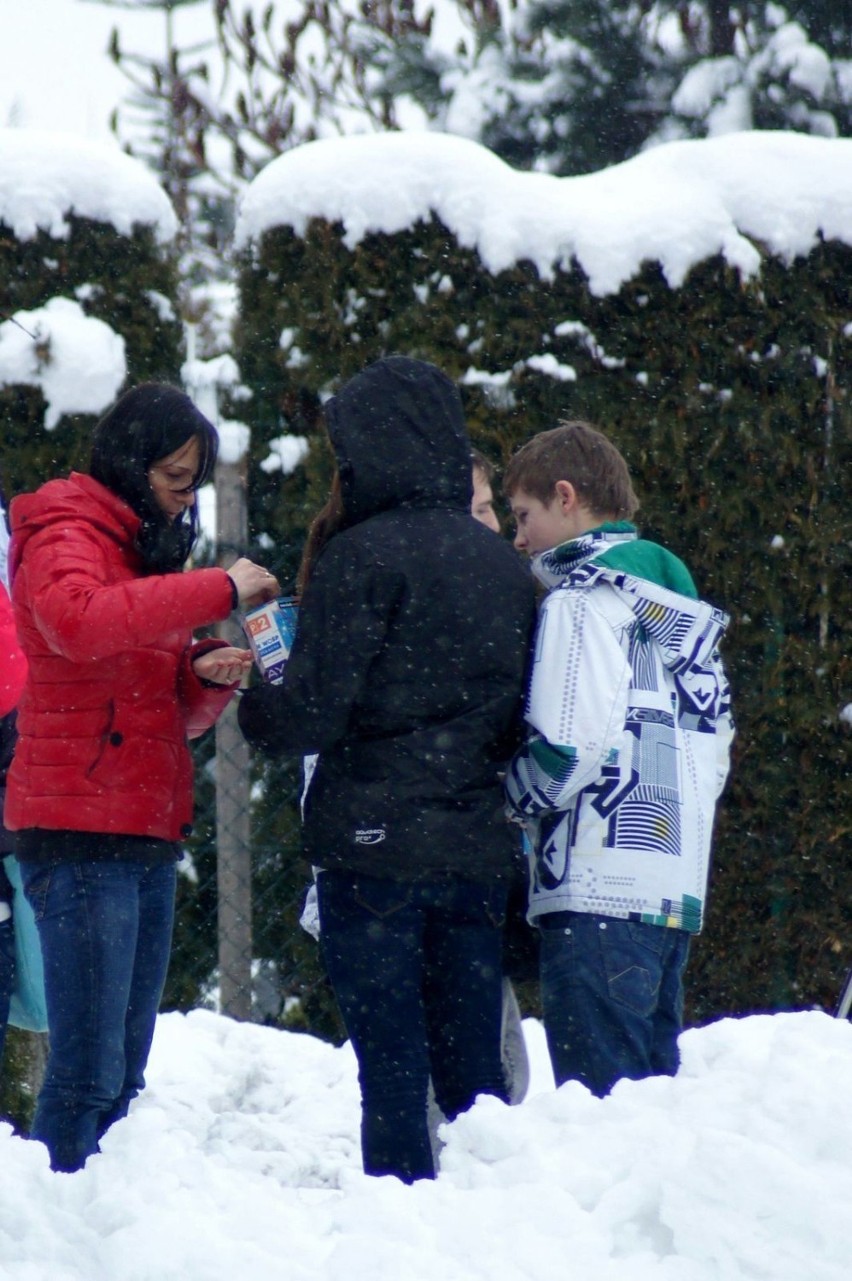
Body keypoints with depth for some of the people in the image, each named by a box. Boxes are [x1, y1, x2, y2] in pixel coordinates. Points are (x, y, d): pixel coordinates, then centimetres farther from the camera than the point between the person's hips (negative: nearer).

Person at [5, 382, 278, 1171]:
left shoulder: (144, 551, 23)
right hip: (80, 837, -9)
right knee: (89, 1071, -13)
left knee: (124, 1073, 8)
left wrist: (207, 678, 3)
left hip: (146, 838, 9)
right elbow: (77, 620, -28)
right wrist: (218, 591, -26)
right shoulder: (64, 537, -3)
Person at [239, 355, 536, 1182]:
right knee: (472, 1073, 9)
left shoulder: (361, 556, -10)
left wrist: (250, 708, 7)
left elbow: (312, 712, -12)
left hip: (375, 845, -6)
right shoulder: (505, 564, 11)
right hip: (477, 849, 6)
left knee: (392, 1073, -4)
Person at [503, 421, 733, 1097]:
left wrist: (508, 799, 0)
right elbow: (714, 754, 19)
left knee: (598, 1098, -9)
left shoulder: (582, 601, -8)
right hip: (678, 883, 9)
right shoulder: (683, 608, 19)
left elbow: (569, 747, -16)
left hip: (599, 889, -9)